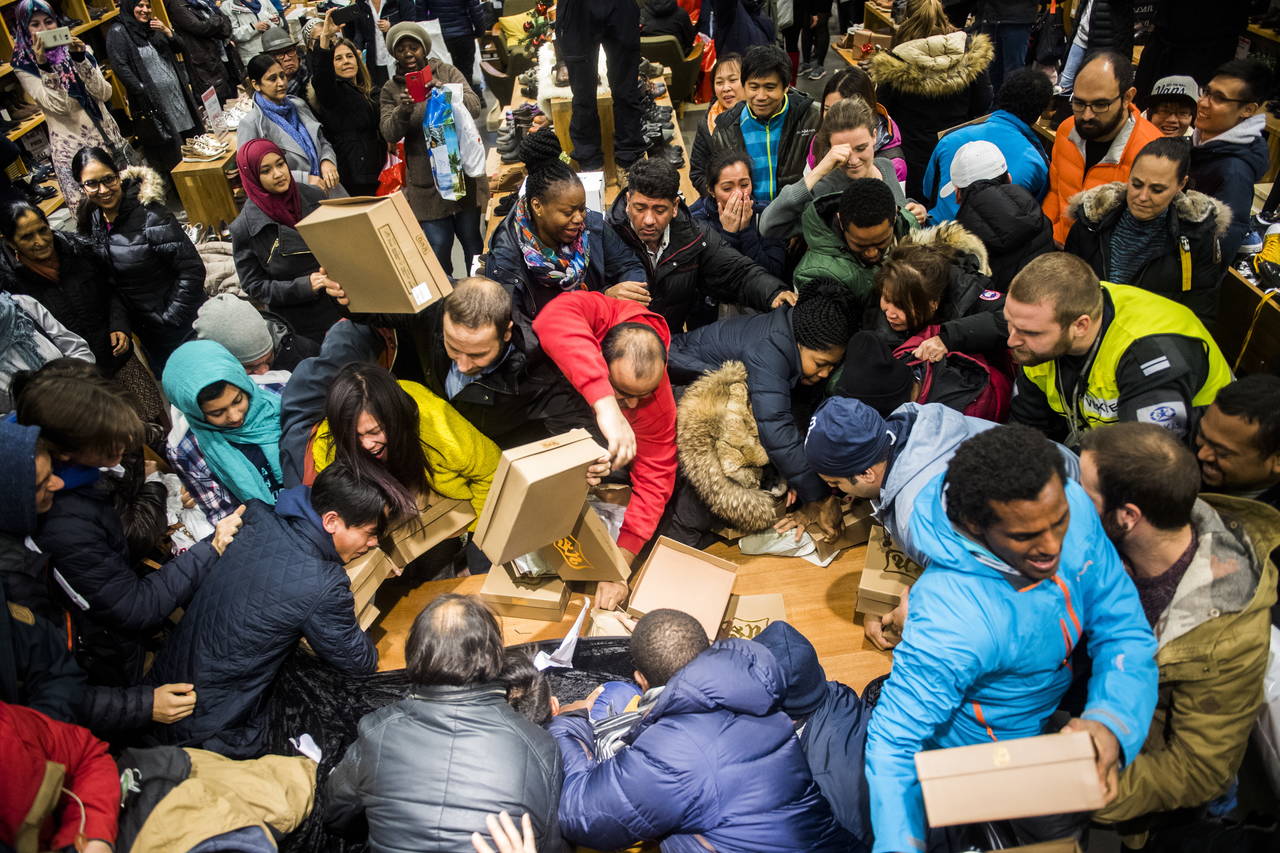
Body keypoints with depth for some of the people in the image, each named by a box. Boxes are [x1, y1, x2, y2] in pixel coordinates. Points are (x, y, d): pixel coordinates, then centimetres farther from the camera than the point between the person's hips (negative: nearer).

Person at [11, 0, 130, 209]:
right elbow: (59, 106, -16)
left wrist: (80, 58, -15)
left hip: (107, 135, 4)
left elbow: (104, 94, -5)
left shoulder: (76, 49, 7)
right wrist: (43, 66, -24)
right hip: (71, 147, -4)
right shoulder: (24, 67, -3)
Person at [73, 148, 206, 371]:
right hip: (143, 328, 7)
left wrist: (170, 320, -20)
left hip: (181, 326, -7)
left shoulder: (150, 216, -23)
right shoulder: (91, 219, -1)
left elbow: (192, 270, -23)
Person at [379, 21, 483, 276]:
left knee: (471, 240, 5)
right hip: (425, 183, 0)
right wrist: (403, 110, -23)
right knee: (438, 247, -6)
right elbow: (389, 133, -3)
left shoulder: (447, 72, 5)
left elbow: (474, 107, -8)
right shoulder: (391, 90, 7)